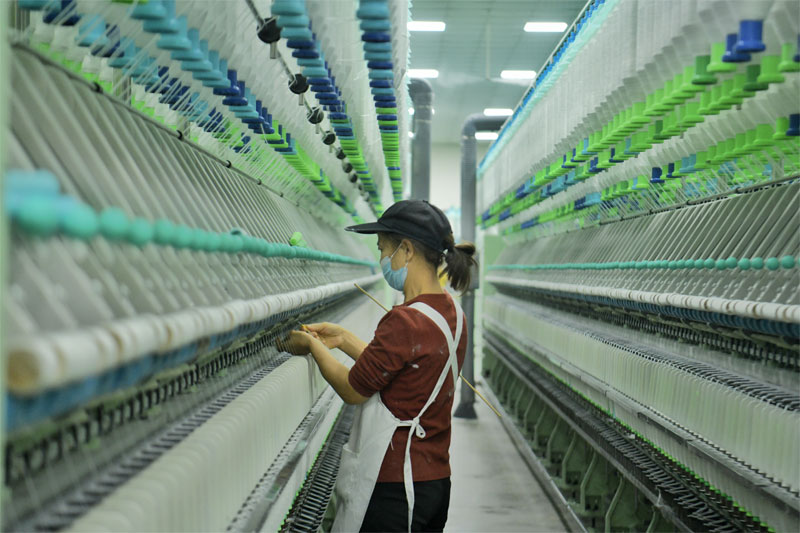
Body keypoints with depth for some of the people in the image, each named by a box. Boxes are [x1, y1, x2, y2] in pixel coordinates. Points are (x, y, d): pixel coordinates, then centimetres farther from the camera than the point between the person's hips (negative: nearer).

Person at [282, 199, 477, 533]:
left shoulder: (404, 321, -23)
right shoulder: (453, 314, 4)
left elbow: (353, 390, -10)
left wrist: (313, 346, 6)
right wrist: (344, 339, 18)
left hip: (394, 489, -9)